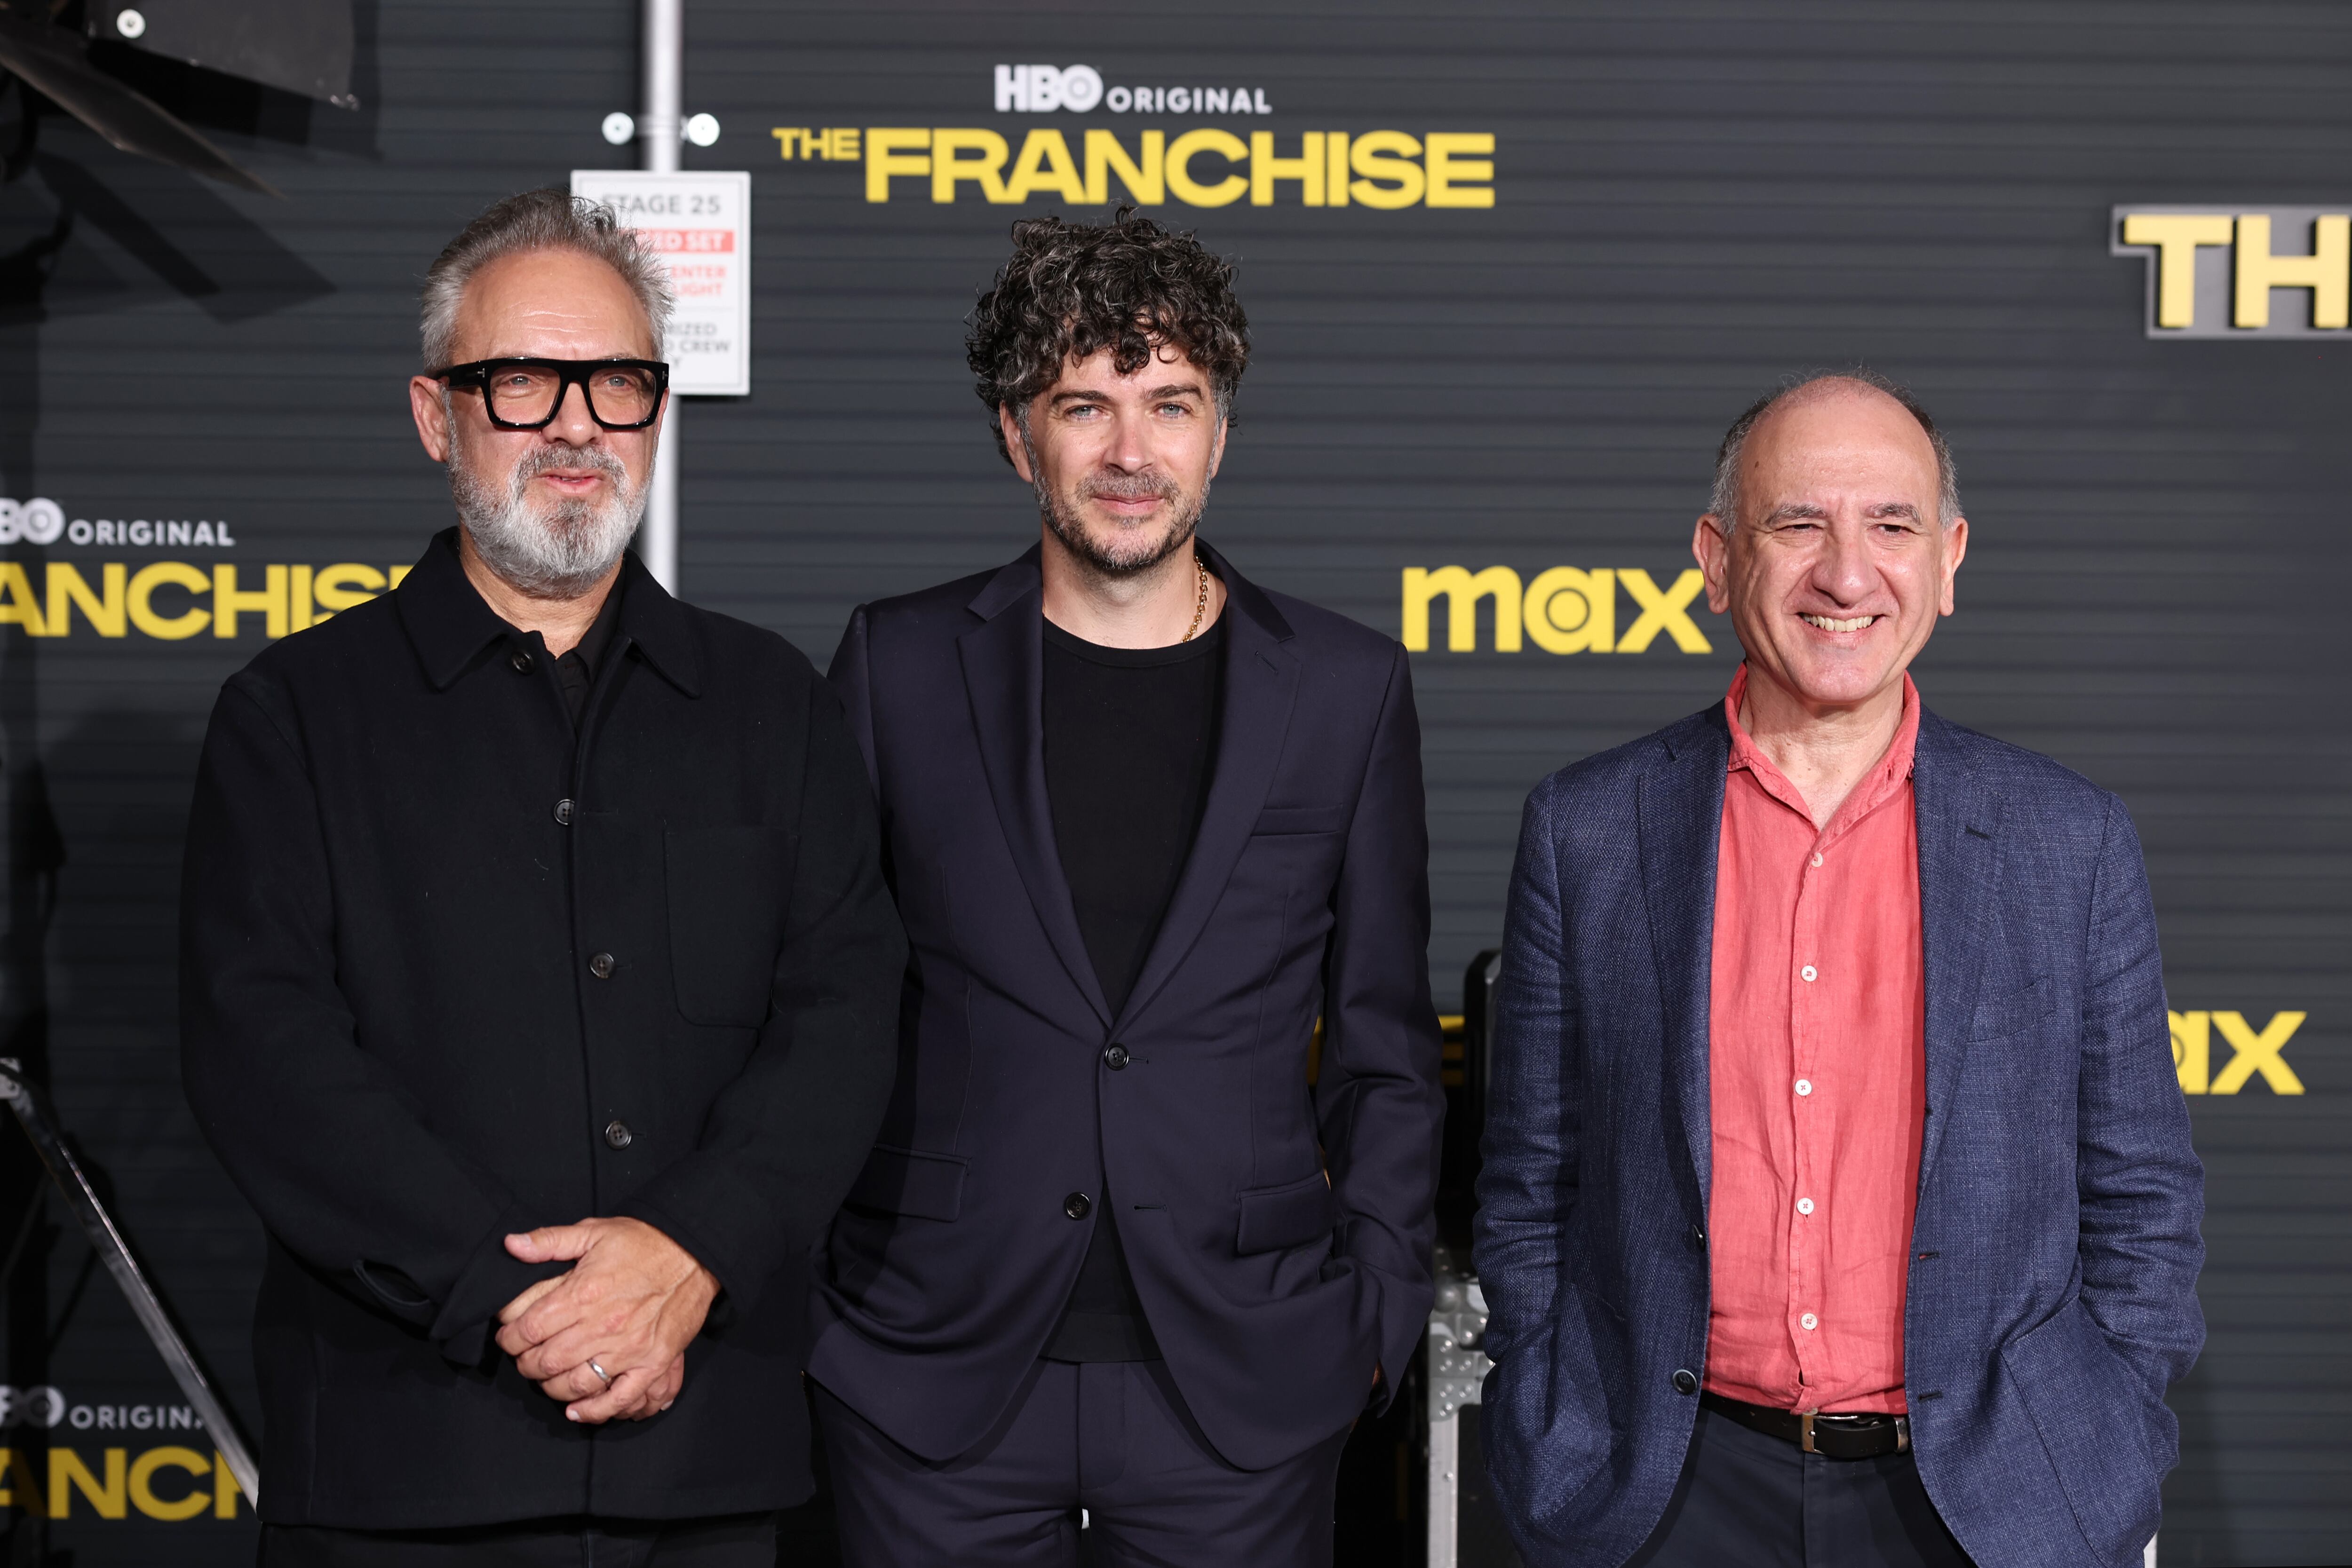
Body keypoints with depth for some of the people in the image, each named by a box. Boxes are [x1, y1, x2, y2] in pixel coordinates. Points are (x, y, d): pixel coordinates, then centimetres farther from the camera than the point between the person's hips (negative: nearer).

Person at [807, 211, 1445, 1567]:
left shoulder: (1347, 690, 4)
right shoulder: (900, 667, 3)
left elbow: (1385, 1049, 8)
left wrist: (1377, 1313, 3)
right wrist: (788, 1289, 4)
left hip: (1242, 1393, 0)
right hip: (939, 1372, 0)